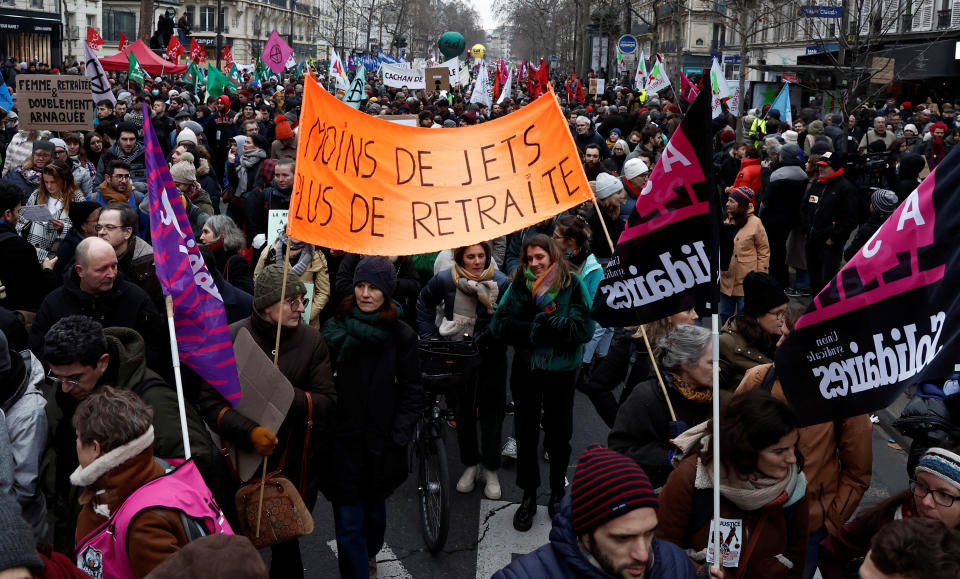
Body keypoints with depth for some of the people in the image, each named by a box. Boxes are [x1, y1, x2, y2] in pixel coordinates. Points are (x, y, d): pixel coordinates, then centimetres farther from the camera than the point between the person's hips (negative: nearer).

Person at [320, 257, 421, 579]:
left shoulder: (401, 335, -5)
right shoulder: (336, 329, -3)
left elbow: (411, 392, -1)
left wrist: (399, 435, -8)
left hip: (381, 441, 1)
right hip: (343, 440, -1)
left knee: (374, 509, 22)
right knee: (348, 522, -2)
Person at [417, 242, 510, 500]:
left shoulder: (501, 283, -12)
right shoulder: (444, 280, -6)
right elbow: (424, 305, 11)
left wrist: (492, 334, -23)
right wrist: (429, 338, 4)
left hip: (490, 357, -2)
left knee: (491, 413, 5)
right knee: (463, 412, 13)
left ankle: (491, 470, 20)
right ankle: (470, 464, 30)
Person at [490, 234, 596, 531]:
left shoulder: (572, 284, -7)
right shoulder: (518, 284, -2)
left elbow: (584, 328, -16)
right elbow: (500, 325, -11)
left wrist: (544, 319, -24)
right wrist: (540, 329, -22)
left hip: (561, 372, -1)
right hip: (525, 370, 1)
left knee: (559, 434, 12)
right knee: (526, 434, 11)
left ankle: (558, 493, 33)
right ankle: (528, 496, 28)